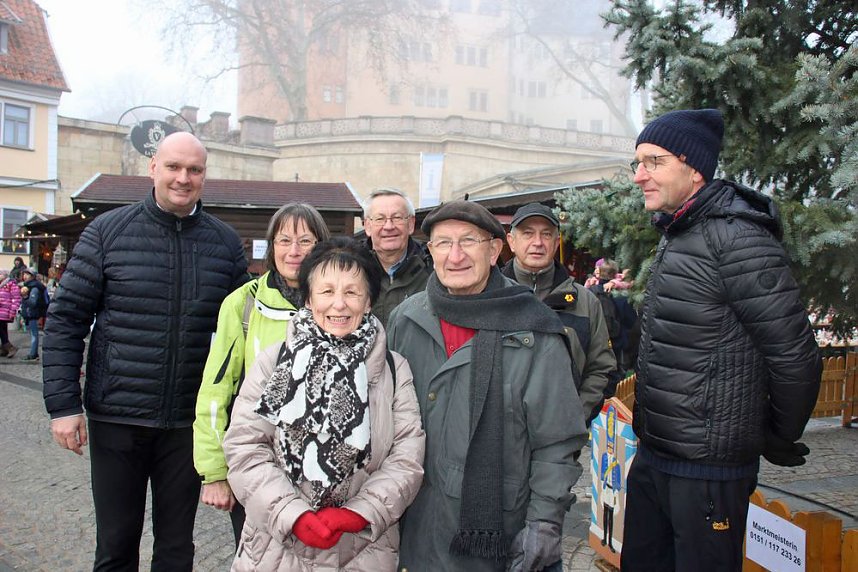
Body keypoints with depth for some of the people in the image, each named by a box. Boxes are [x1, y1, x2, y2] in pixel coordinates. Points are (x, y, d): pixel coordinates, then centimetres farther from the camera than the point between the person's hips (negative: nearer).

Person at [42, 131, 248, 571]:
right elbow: (65, 320, -2)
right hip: (116, 418, -1)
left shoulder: (226, 242, 3)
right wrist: (63, 404, -8)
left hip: (189, 421, 1)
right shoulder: (108, 231, -2)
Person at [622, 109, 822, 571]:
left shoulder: (737, 239, -20)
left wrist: (780, 441, -6)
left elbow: (795, 357, -18)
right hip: (652, 455, 9)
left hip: (707, 468, -9)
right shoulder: (676, 235, 10)